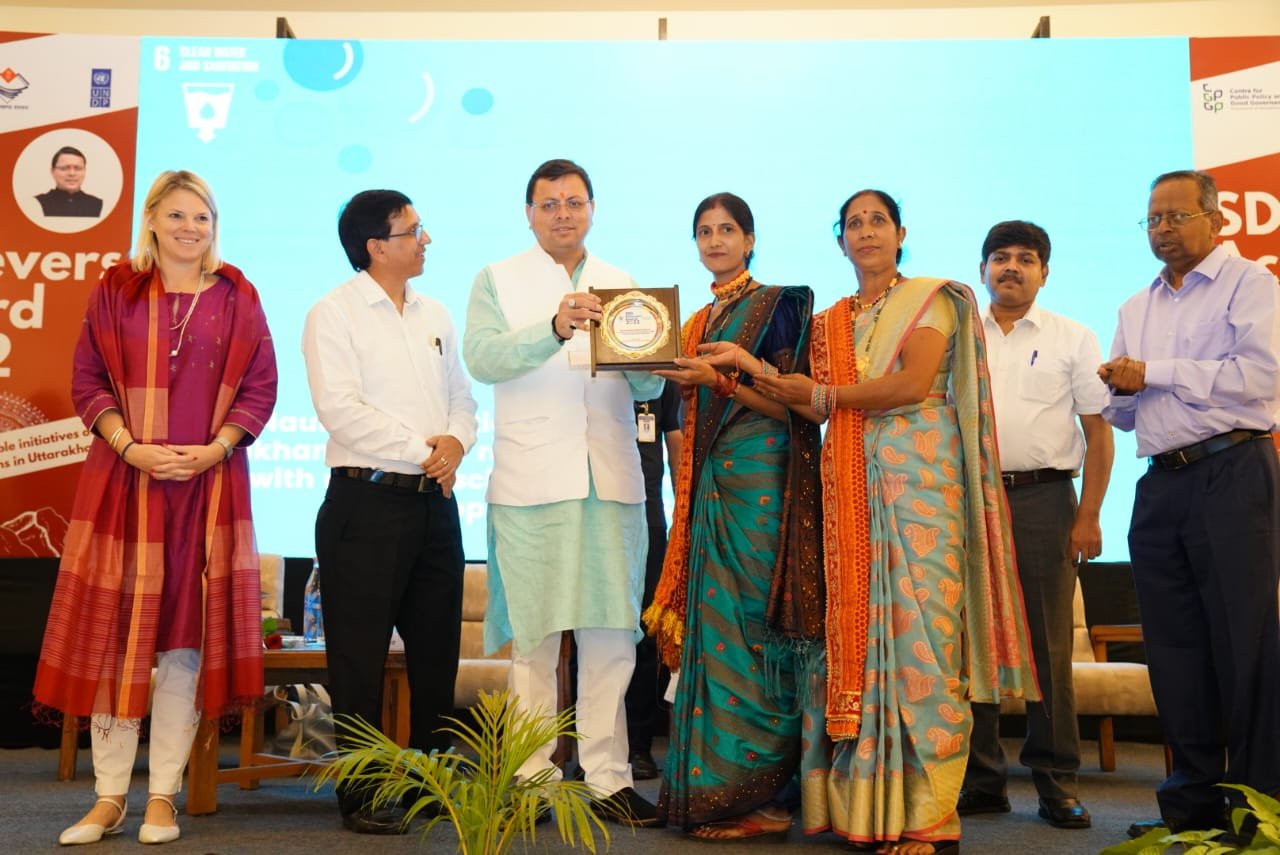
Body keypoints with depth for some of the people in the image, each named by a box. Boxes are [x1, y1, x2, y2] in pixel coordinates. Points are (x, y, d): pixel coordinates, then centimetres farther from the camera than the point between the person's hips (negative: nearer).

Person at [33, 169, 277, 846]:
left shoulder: (236, 298, 8)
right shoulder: (116, 291, 8)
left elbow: (260, 388, 5)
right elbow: (88, 380, 4)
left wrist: (214, 449, -10)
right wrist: (131, 448, -11)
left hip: (209, 482, 0)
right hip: (123, 481, 0)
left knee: (187, 635, 1)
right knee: (114, 631, 1)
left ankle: (163, 795, 11)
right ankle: (110, 796, 11)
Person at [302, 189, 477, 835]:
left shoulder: (435, 316, 16)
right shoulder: (334, 314, -4)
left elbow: (462, 396, 16)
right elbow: (339, 407, -15)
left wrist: (455, 441, -5)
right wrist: (420, 449, -14)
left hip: (434, 501, 7)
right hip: (367, 499, -6)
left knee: (436, 648, 12)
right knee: (361, 655, -1)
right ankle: (363, 795, 8)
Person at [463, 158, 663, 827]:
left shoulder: (622, 287, 20)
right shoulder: (497, 281, 11)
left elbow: (646, 386, 13)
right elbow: (480, 358, -8)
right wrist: (553, 328, -23)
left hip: (612, 481, 3)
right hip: (532, 482, -2)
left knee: (611, 634, 2)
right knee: (534, 637, -1)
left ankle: (608, 779, 10)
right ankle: (533, 779, 8)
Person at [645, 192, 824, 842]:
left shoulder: (778, 306, -2)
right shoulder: (698, 322, 19)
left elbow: (787, 404, -10)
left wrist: (718, 376, -19)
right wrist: (676, 376, 5)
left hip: (761, 480, -7)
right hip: (709, 484, 7)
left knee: (750, 630, -8)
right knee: (712, 628, 6)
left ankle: (761, 797, -2)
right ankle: (712, 790, 12)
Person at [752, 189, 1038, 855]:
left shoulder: (932, 299, 5)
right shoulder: (830, 322, 20)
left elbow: (912, 383, -10)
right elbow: (814, 408, 9)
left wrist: (823, 394, -4)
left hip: (920, 472, -5)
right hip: (852, 484, 5)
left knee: (919, 625, -9)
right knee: (859, 629, -1)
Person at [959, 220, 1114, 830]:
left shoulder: (1073, 339, 8)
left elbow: (1098, 433, 4)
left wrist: (1089, 516, -5)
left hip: (1042, 497, -2)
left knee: (1047, 642, -1)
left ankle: (1057, 783, 8)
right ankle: (981, 778, 13)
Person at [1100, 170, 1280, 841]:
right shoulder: (1136, 309, 21)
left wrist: (1154, 372, -10)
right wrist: (1121, 390, 0)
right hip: (1161, 484, 6)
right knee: (1174, 646, 6)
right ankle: (1195, 799, 14)